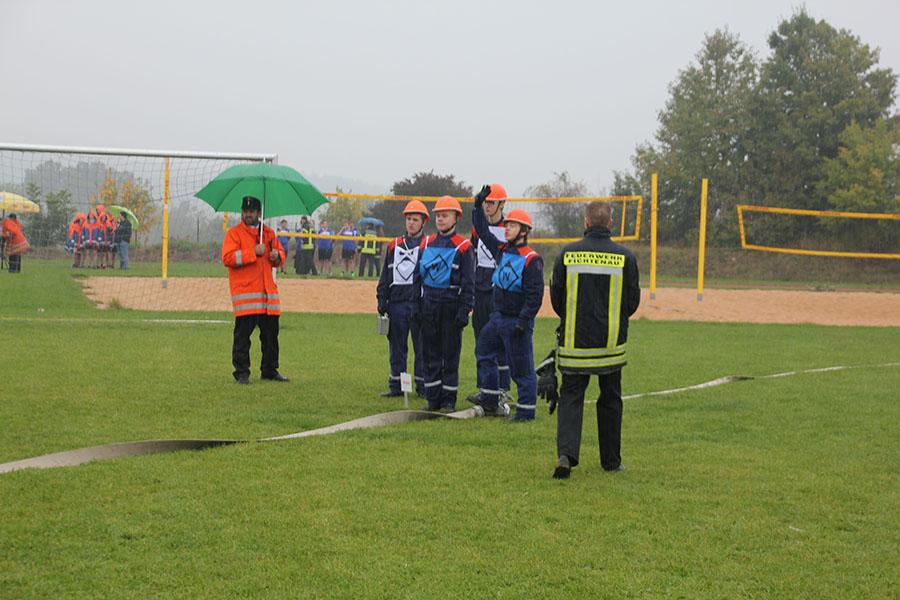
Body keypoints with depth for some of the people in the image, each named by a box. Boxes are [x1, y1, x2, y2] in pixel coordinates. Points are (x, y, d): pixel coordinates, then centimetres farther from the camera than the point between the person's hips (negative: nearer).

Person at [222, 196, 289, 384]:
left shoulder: (269, 233, 16)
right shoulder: (234, 233, 0)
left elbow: (281, 254, 25)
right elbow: (227, 258, -12)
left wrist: (277, 256, 0)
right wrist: (253, 252, -17)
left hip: (268, 291, 5)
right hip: (244, 290, -5)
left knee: (270, 333, 9)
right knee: (243, 334, -7)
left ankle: (270, 371, 19)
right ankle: (242, 373, -2)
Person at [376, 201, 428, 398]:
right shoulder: (394, 246, 15)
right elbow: (385, 276, 17)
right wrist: (381, 299, 7)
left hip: (419, 303, -4)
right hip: (396, 303, 4)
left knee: (421, 347, -1)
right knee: (396, 347, 7)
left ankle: (423, 385, 6)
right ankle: (396, 386, 13)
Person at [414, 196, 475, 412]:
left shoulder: (463, 247, -4)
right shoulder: (426, 244, 11)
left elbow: (468, 283, -6)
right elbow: (417, 276, 14)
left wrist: (464, 311, -13)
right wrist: (415, 305, 7)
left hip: (451, 305, -5)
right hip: (428, 305, 5)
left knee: (450, 354, 1)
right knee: (431, 353, 8)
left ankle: (449, 400, 6)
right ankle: (433, 399, 14)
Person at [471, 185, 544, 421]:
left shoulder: (531, 260, -15)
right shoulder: (501, 250, 9)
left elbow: (535, 295, -18)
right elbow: (483, 231, 20)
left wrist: (523, 321, -22)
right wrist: (478, 205, 12)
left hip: (517, 320, -9)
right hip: (498, 317, 9)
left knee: (521, 367, -4)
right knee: (484, 352, 18)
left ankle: (526, 410, 3)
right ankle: (490, 401, 27)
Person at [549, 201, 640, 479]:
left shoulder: (567, 253, -5)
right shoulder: (625, 257, -4)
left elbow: (556, 297, 2)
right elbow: (633, 301, 3)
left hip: (574, 342, -1)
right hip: (611, 342, 1)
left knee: (570, 397, 5)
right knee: (610, 400, 14)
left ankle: (566, 453, -15)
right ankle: (611, 461, 20)